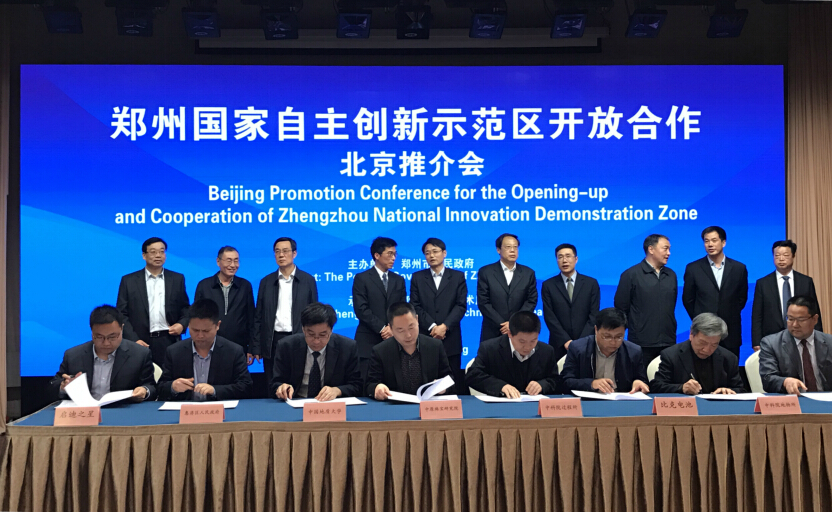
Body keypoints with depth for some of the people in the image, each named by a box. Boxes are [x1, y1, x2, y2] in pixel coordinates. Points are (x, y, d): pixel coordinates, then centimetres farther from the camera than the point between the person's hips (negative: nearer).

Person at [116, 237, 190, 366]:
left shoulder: (177, 279, 9)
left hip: (169, 342, 1)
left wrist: (182, 324, -6)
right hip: (141, 343, -1)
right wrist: (133, 340, -8)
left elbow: (186, 309, 13)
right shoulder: (129, 281, 5)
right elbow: (121, 314, 2)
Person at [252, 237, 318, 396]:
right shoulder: (266, 282, 8)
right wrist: (256, 347, 3)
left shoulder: (308, 280, 4)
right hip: (272, 343, 2)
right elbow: (259, 317, 8)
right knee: (272, 391, 6)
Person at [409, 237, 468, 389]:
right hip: (424, 339, 0)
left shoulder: (458, 276, 9)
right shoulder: (417, 277, 10)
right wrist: (432, 327, -11)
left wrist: (444, 326, -13)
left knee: (453, 382, 1)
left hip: (450, 340, 0)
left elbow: (461, 305, 0)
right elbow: (415, 306, 1)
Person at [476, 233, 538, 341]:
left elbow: (531, 301, 2)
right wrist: (502, 325, -12)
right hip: (492, 333, -1)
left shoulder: (528, 273, 8)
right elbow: (483, 302, -5)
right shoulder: (485, 272, 1)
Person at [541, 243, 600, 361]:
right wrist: (566, 341, -12)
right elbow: (549, 317, -2)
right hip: (559, 346, 0)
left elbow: (594, 315, -1)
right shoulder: (548, 285, 3)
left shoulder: (591, 283, 5)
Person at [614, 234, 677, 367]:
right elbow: (621, 308, -2)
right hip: (642, 345, -4)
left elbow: (671, 307, 17)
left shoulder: (671, 275, 11)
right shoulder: (630, 275, -4)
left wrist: (671, 333, 15)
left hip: (668, 343, 4)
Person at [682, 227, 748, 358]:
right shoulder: (693, 268, 0)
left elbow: (742, 298, 13)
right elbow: (688, 299, 7)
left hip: (731, 333, 2)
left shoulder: (739, 268, 5)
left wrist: (730, 317, 11)